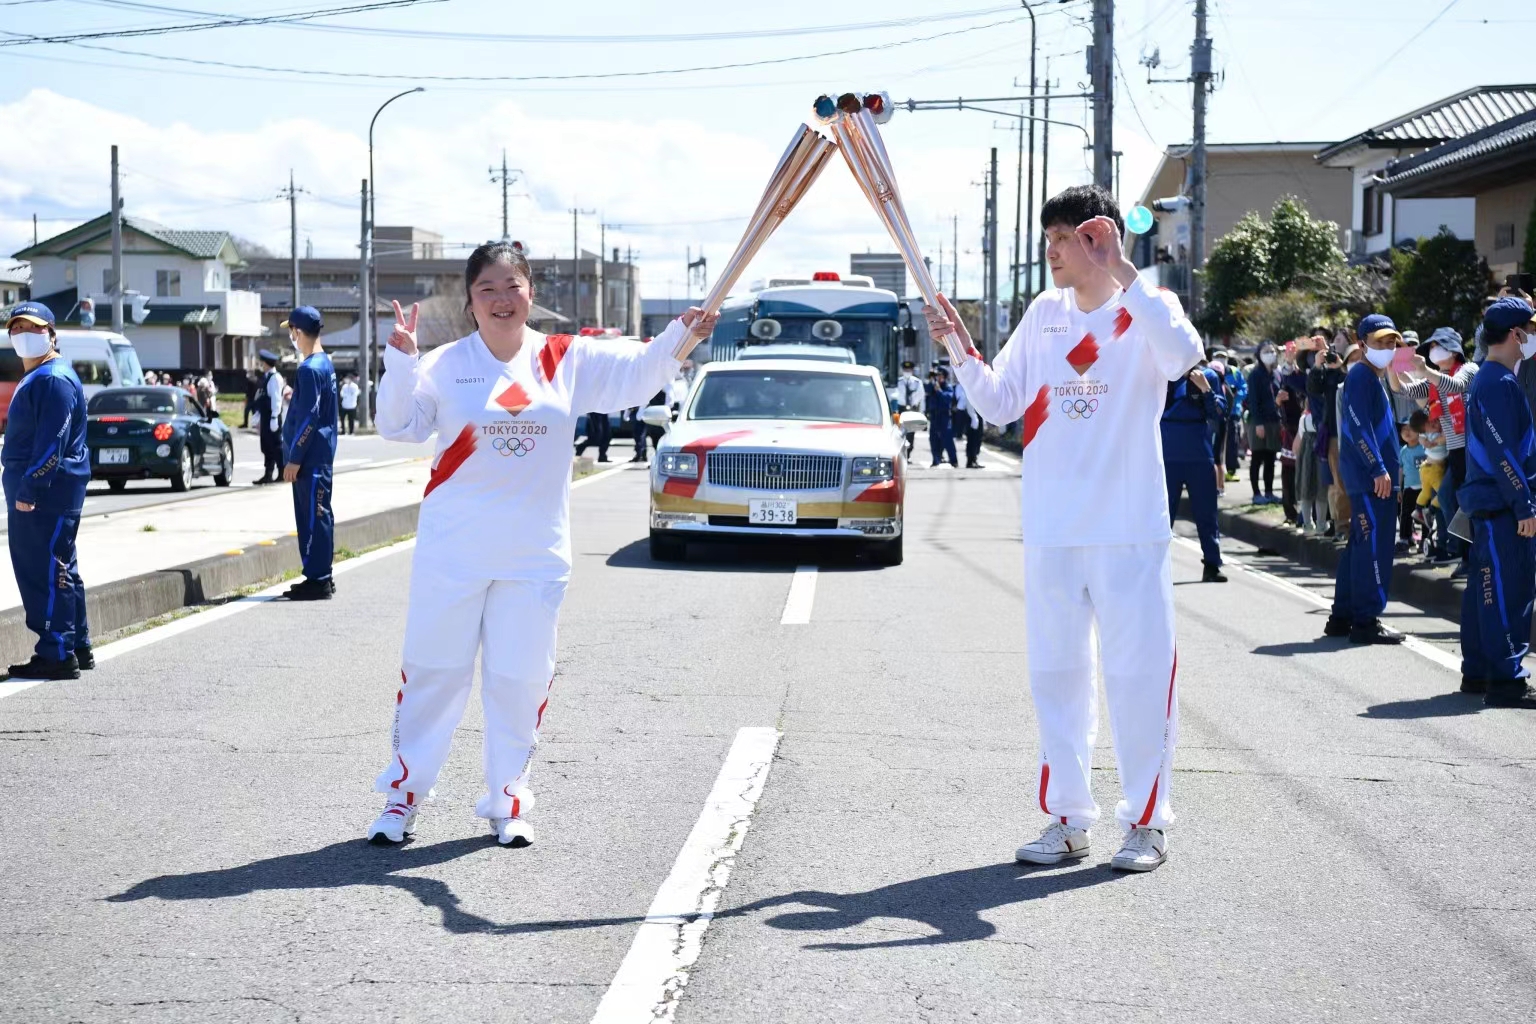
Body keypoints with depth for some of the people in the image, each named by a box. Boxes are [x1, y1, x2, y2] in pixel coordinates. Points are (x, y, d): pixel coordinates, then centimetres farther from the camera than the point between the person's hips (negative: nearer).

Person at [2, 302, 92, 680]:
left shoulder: (54, 380, -14)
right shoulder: (34, 379, 20)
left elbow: (52, 442, -22)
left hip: (47, 496, -11)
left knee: (47, 573, -10)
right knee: (61, 572, 16)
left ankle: (57, 654, -8)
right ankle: (77, 648, 23)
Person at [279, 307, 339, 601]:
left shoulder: (310, 369, -17)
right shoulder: (325, 363, 13)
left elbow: (309, 417, -20)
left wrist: (294, 458, -17)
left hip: (311, 458, -10)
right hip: (320, 456, 10)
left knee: (314, 516, -6)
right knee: (315, 516, 14)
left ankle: (317, 580, -3)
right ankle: (319, 577, 19)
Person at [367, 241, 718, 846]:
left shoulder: (568, 360, 1)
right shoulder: (445, 365, -3)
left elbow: (638, 373, -5)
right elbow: (399, 426, -8)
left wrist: (682, 337, -23)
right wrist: (401, 359, -23)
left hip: (534, 556, 1)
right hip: (451, 552, -1)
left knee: (520, 680, 7)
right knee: (432, 672, 6)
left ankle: (507, 802, 20)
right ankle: (403, 794, 18)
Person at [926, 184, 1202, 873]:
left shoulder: (1149, 310, -4)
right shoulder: (1044, 313, 11)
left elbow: (1182, 357, -27)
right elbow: (1000, 406, 11)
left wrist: (1124, 274, -26)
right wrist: (961, 347, -4)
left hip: (1130, 531, -5)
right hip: (1050, 531, 5)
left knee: (1138, 675, 0)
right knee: (1055, 674, 10)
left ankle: (1147, 821, 12)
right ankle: (1067, 820, 20)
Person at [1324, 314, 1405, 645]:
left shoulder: (1376, 378, 20)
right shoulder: (1361, 375, -10)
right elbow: (1358, 426, -19)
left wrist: (1386, 468, 18)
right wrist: (1379, 469, -22)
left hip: (1373, 477, 10)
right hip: (1370, 477, -10)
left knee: (1360, 545, 13)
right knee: (1373, 546, -9)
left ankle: (1342, 617, 19)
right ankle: (1366, 621, -6)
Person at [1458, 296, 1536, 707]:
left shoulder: (1488, 380, 16)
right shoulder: (1500, 383, -16)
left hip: (1489, 503, 11)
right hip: (1502, 504, -11)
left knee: (1487, 587, 14)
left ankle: (1477, 672, 20)